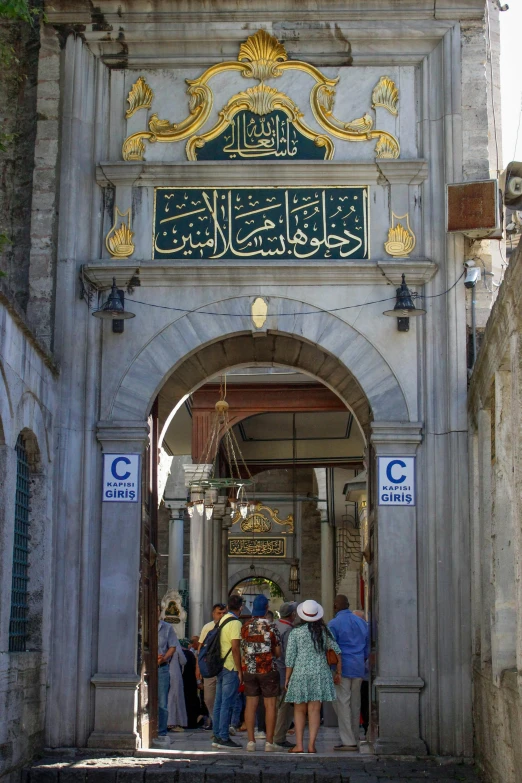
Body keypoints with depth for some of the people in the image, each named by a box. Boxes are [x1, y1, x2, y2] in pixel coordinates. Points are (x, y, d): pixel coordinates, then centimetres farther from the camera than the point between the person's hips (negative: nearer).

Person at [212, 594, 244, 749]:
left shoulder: (222, 620, 14)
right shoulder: (235, 623, -12)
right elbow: (235, 648, -18)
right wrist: (240, 670, -14)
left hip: (220, 666, 9)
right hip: (231, 668, -9)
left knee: (219, 702, 11)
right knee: (227, 704, -6)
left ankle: (217, 736, 15)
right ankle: (224, 738, -6)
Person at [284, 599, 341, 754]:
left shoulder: (295, 633, -3)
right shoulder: (324, 631, 4)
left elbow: (290, 659, -2)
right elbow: (337, 652, 5)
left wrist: (287, 679, 6)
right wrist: (338, 672, 14)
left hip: (300, 673, -2)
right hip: (320, 674, 2)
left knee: (299, 711, 9)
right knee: (314, 711, 3)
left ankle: (299, 745, 6)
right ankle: (311, 745, -1)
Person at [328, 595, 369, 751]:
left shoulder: (334, 624, -8)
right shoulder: (361, 622, 13)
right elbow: (367, 648, 19)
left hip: (342, 669, -6)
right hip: (358, 669, 6)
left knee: (342, 704, -4)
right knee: (355, 705, 11)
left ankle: (348, 741, -8)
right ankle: (354, 739, 15)